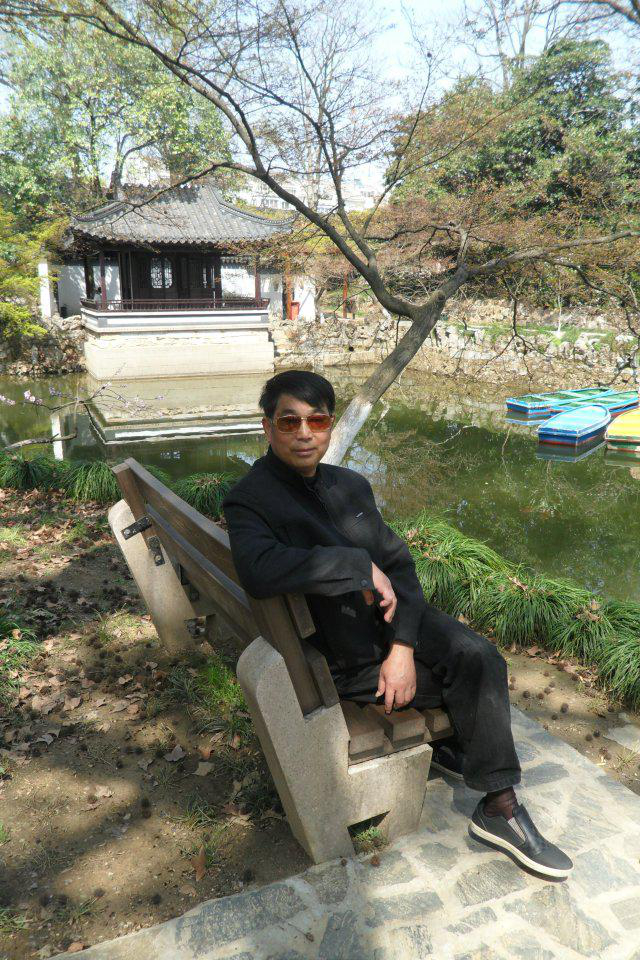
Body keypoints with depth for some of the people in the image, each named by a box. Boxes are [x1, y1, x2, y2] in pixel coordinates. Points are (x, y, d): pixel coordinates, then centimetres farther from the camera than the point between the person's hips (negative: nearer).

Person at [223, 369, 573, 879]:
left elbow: (399, 562, 2)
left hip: (392, 616, 6)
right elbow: (259, 570, -38)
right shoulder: (249, 500, -16)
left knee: (479, 657, -17)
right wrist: (361, 566, -33)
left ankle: (500, 806, 8)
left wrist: (403, 646, -12)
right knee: (474, 682, -8)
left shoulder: (352, 485, 5)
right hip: (342, 657, -5)